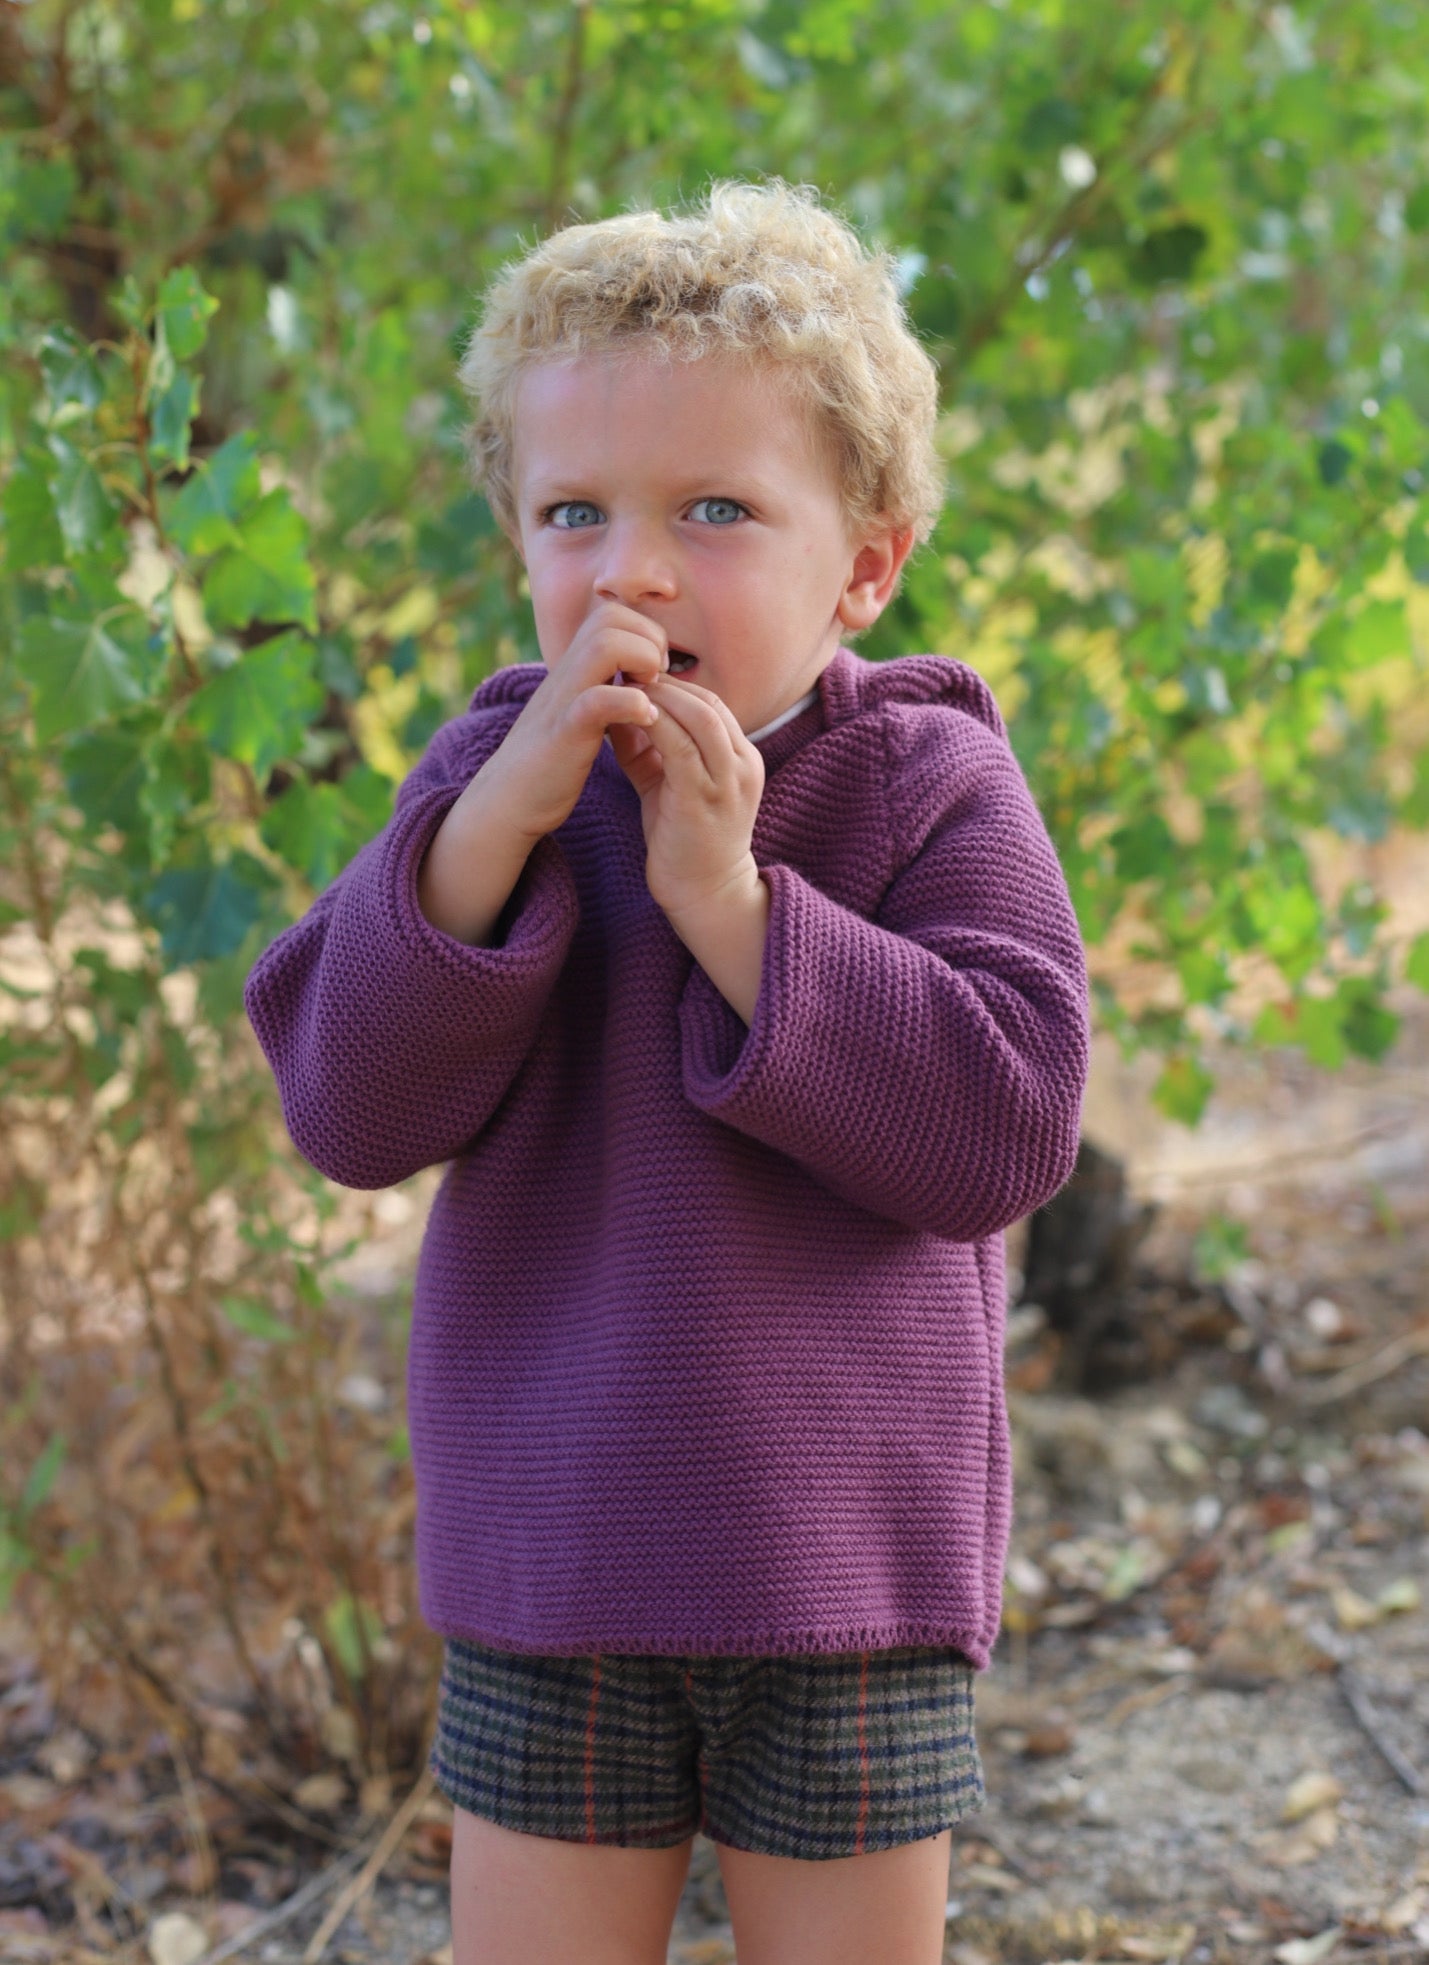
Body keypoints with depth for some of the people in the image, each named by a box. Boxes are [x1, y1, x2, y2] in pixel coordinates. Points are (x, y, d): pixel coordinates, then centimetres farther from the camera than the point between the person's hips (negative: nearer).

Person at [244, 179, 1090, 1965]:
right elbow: (349, 1109, -12)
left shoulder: (929, 786, -6)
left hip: (847, 1571, -1)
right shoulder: (492, 779, -1)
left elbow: (1006, 1127, -18)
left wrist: (730, 899, -24)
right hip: (551, 1575, 2)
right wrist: (505, 811, -24)